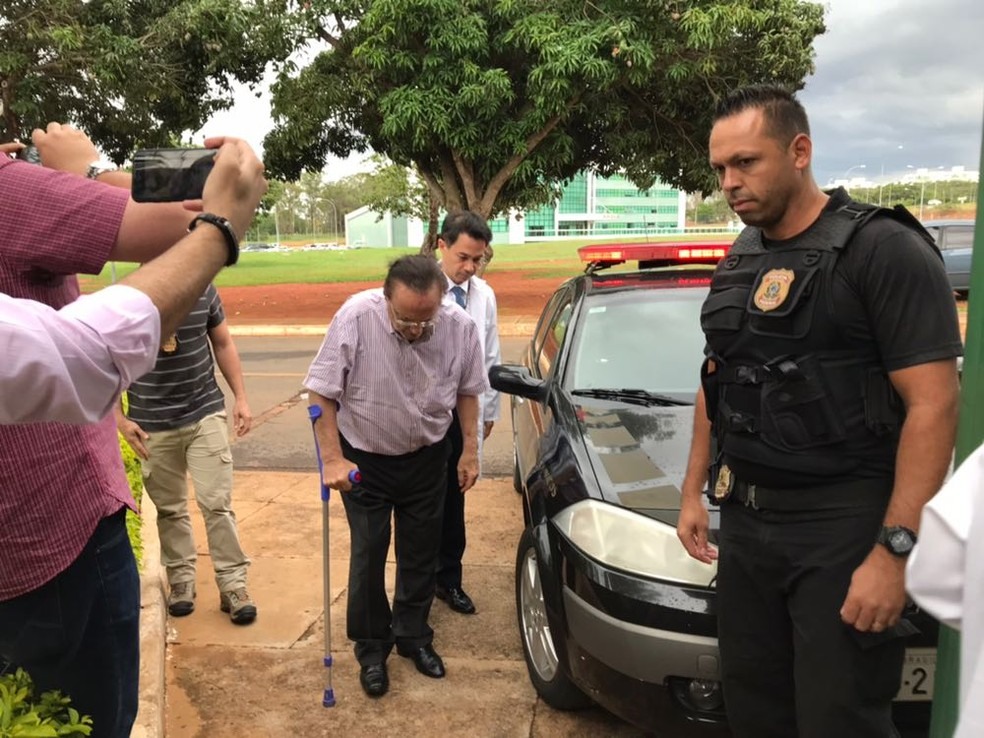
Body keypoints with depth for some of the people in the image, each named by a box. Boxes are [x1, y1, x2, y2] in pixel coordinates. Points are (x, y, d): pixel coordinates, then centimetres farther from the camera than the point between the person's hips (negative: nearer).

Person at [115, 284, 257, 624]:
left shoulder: (202, 289, -5)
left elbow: (223, 343, 7)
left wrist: (240, 398, 4)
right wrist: (119, 418, -5)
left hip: (206, 414, 0)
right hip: (152, 426, 0)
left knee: (217, 503, -1)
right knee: (169, 508, 11)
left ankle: (233, 584, 8)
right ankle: (180, 578, 29)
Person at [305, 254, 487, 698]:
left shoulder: (460, 327, -18)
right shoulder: (355, 319, -27)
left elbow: (467, 391, 0)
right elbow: (321, 394, -17)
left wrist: (470, 450, 1)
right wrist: (333, 459, -17)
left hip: (427, 458, 3)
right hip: (365, 458, -2)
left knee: (421, 554, 13)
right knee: (368, 554, 4)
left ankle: (414, 636, 34)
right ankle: (371, 648, 24)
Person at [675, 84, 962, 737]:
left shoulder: (883, 249, -11)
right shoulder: (739, 261, 11)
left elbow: (933, 405, -17)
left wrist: (894, 550, -21)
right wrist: (694, 491, 17)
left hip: (842, 530, -6)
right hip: (744, 521, 7)